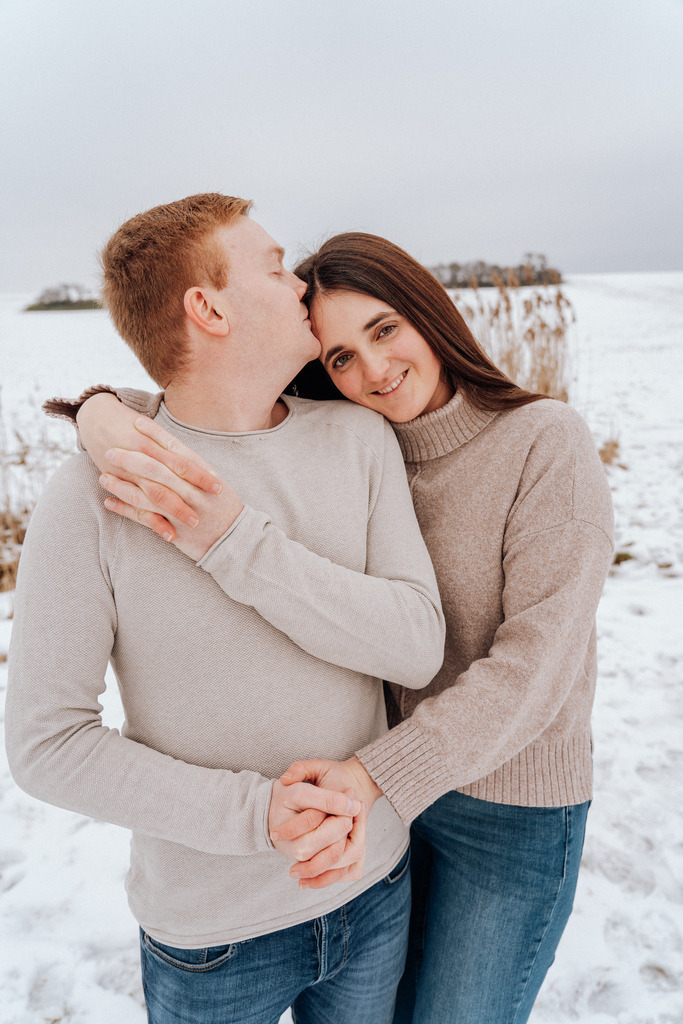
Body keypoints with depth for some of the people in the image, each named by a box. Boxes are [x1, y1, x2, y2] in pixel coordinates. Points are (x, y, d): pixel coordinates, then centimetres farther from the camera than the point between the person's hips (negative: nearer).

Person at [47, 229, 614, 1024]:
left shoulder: (544, 440, -19)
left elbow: (537, 661, -23)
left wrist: (381, 774, -32)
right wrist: (102, 415, -31)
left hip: (510, 803, -4)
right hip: (380, 780, 4)